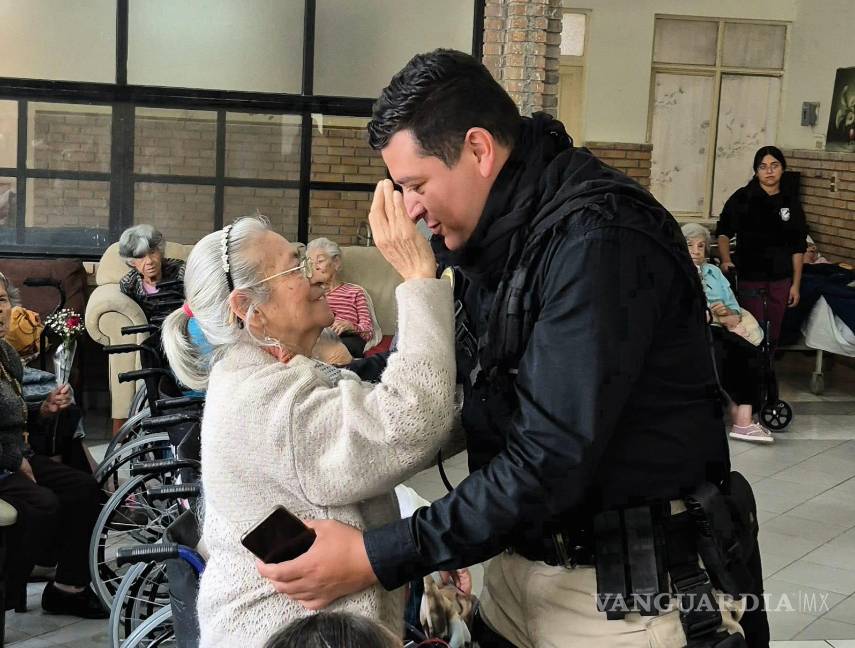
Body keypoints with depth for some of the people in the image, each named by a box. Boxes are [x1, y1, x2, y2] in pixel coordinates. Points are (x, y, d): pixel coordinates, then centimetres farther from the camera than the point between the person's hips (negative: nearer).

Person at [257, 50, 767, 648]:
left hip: (624, 590, -8)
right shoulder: (496, 235, 5)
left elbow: (551, 461, -29)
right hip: (519, 555, 8)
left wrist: (378, 559, -26)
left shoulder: (598, 240, -24)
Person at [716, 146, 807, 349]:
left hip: (781, 279, 3)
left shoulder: (791, 203, 6)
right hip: (750, 277, -3)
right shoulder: (742, 198, -3)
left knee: (774, 334, 8)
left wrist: (796, 284, 6)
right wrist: (726, 260, -19)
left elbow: (797, 248, 9)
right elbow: (723, 232, -1)